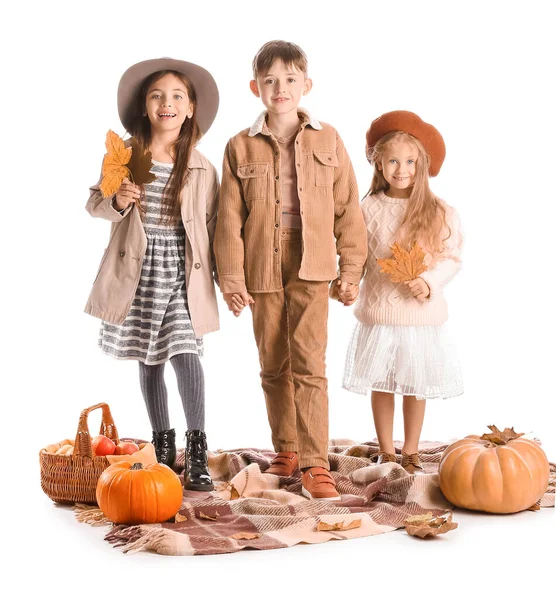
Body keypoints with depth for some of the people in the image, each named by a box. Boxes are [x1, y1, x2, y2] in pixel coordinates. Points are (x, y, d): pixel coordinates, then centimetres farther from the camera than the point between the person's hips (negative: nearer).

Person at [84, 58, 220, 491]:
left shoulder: (201, 167, 1)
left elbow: (213, 224, 5)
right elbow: (94, 202, 6)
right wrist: (115, 202, -16)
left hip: (183, 271, -1)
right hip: (138, 269, 1)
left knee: (185, 353, -14)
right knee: (149, 359, 10)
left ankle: (197, 450, -4)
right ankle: (163, 447, 24)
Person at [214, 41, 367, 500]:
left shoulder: (327, 140, 3)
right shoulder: (241, 147, 3)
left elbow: (348, 209, 5)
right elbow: (230, 218, 2)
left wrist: (351, 268, 3)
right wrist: (231, 277, -3)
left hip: (311, 266, -2)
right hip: (262, 270, 2)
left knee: (309, 362, -11)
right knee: (274, 366, 11)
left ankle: (315, 463, -7)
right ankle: (286, 450, 26)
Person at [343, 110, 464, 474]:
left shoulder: (439, 212, -3)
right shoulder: (369, 209, 0)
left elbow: (453, 257, -1)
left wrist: (430, 282, -16)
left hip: (422, 311, 0)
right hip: (379, 310, 1)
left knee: (416, 386, 8)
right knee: (381, 384, 9)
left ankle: (411, 453, 24)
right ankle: (386, 453, 24)